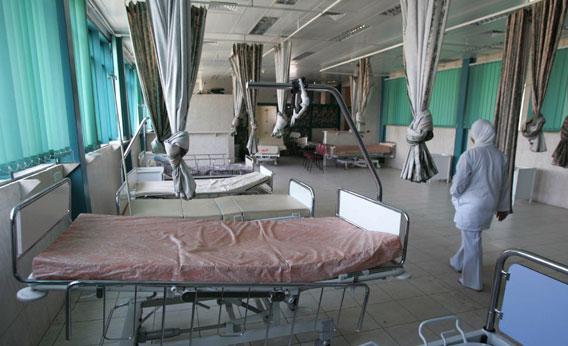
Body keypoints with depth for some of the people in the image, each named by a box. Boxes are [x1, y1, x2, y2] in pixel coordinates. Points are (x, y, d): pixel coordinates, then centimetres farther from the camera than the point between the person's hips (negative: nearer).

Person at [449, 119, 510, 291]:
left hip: (471, 205, -7)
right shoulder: (500, 156, 4)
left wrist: (454, 194, 6)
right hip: (489, 206, 7)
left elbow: (459, 184, -15)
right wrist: (503, 206, 20)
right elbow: (505, 184, 11)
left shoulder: (470, 155, -17)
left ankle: (472, 281, 15)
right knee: (471, 236, 23)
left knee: (472, 241, 4)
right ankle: (458, 262, 43)